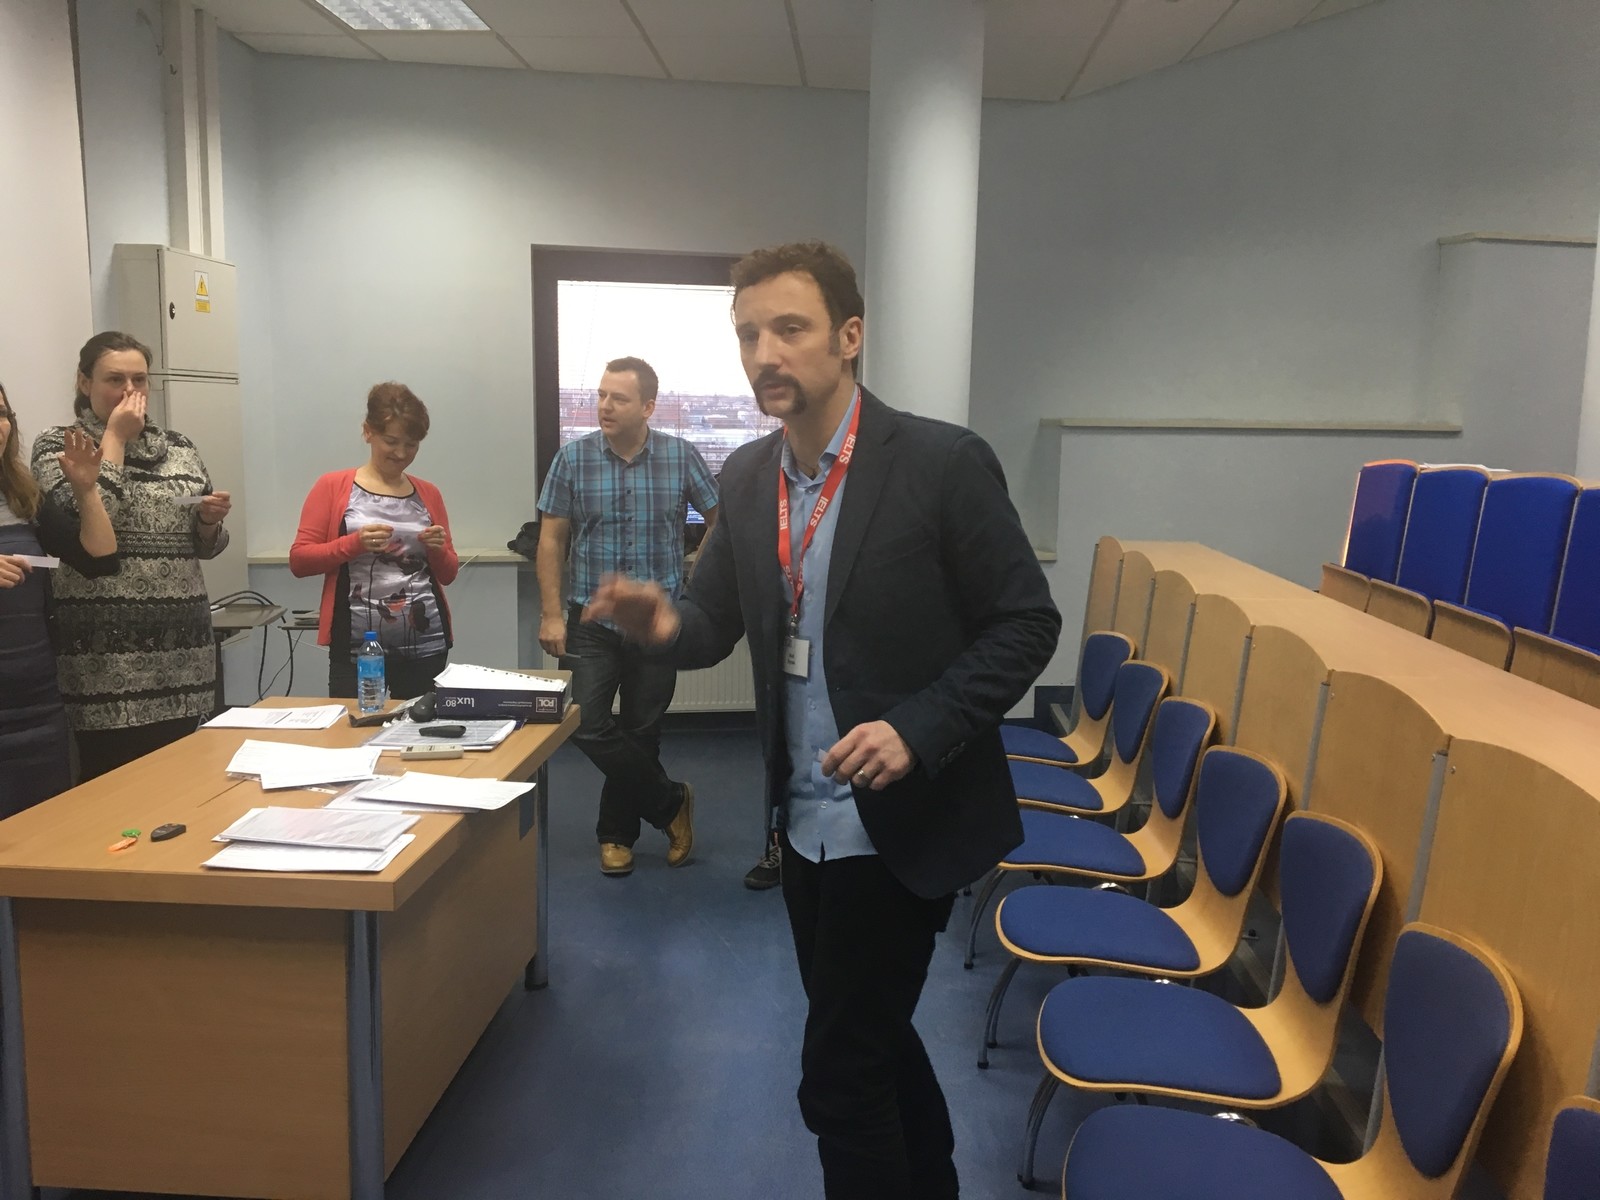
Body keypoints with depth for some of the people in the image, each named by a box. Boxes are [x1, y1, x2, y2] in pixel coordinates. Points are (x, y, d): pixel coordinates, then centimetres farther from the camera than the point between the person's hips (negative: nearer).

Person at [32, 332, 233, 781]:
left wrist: (210, 521, -4)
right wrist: (115, 438, -7)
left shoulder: (179, 447, 14)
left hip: (181, 648, 4)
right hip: (104, 656, -4)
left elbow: (206, 546, 19)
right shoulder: (57, 445, 3)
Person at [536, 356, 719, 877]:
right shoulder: (573, 458, -3)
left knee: (640, 731, 8)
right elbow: (551, 540, 0)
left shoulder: (681, 457, -3)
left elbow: (721, 521, 8)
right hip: (592, 620, 0)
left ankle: (616, 834, 28)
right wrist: (551, 614, -5)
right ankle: (671, 802, 14)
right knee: (589, 725, -8)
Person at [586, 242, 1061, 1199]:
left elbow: (1026, 622, -12)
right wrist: (665, 623, -17)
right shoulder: (747, 476, 2)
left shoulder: (944, 463, -15)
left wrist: (917, 728, -25)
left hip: (901, 822, -6)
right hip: (807, 820, 7)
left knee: (839, 1071, 1)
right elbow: (718, 624, 6)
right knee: (871, 1036, 24)